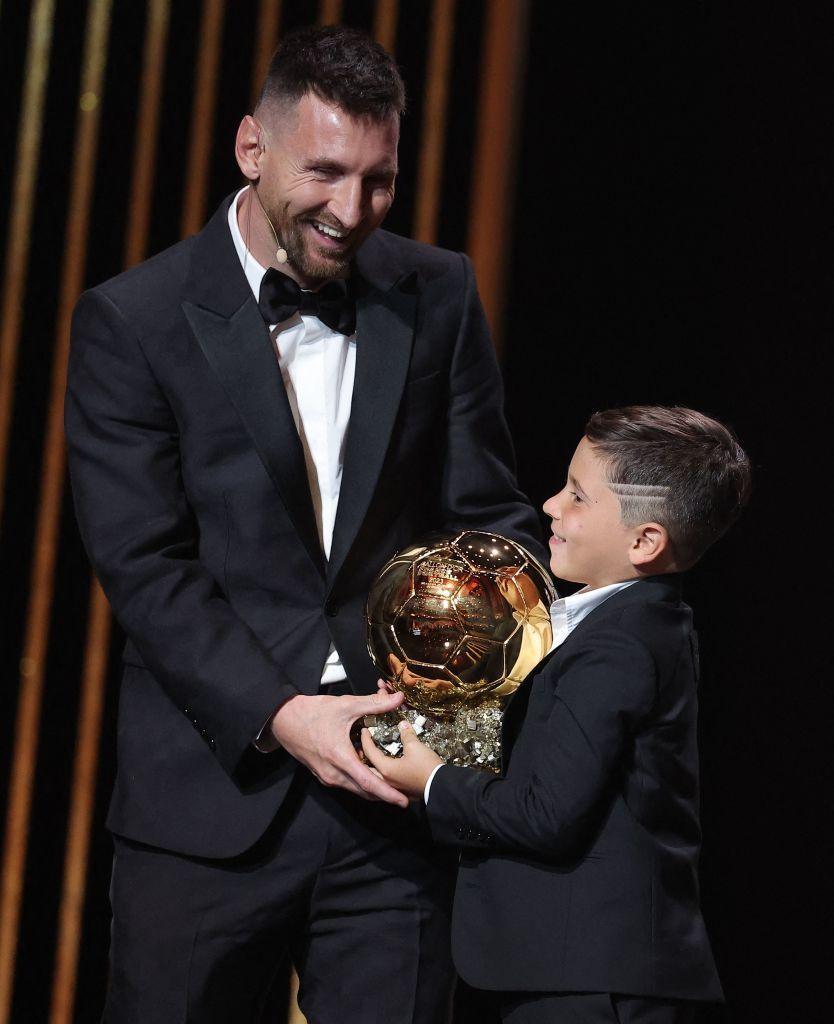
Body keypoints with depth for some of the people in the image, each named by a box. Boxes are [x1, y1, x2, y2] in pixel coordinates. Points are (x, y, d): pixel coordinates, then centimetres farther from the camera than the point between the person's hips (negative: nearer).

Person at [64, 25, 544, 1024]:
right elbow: (142, 564, -9)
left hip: (394, 796, 2)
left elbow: (487, 513, 9)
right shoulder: (131, 321, -4)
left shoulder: (438, 296, 6)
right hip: (212, 802, -2)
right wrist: (277, 714, -19)